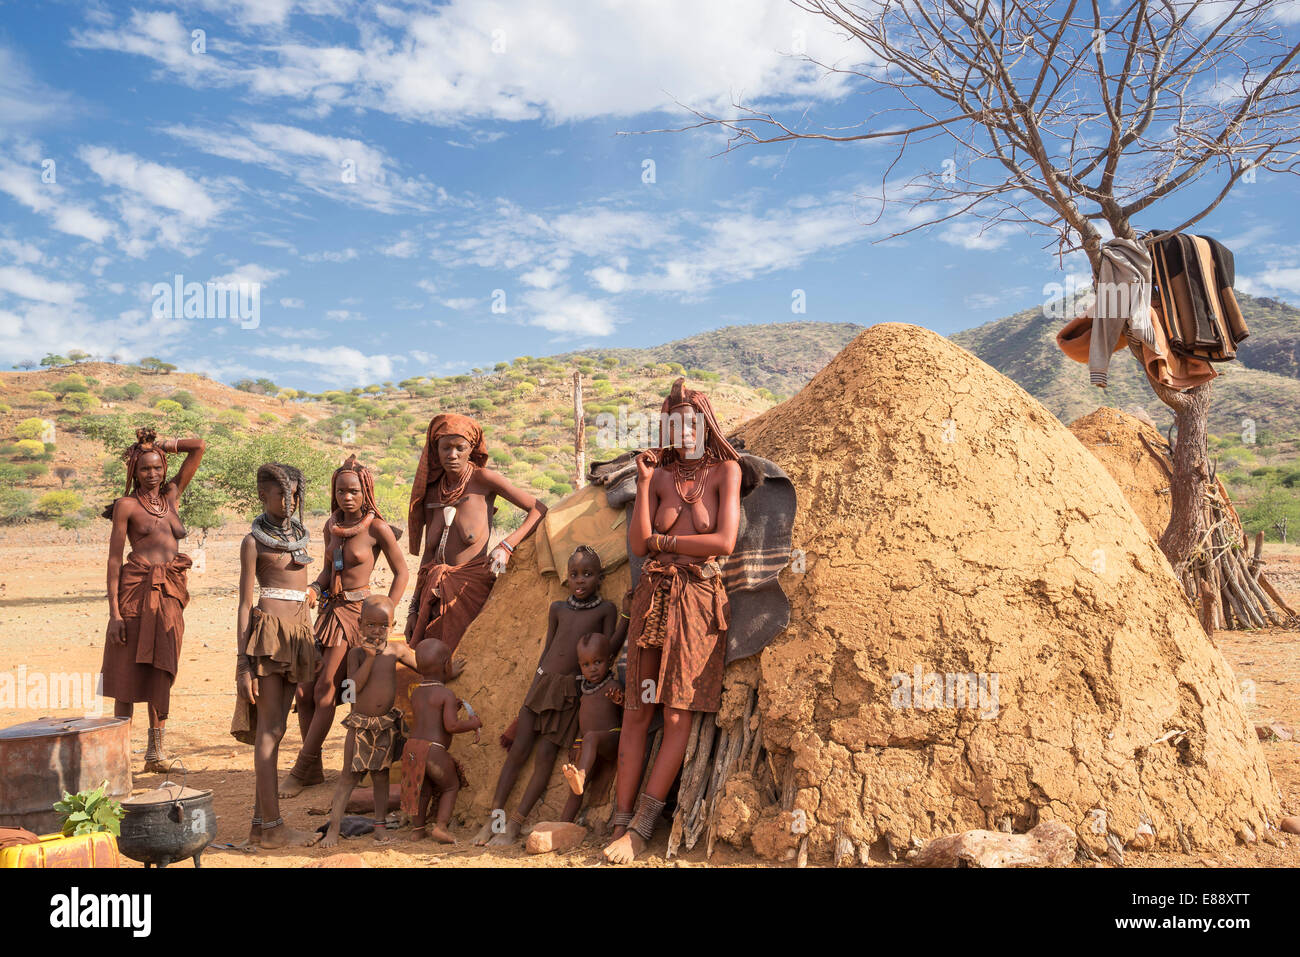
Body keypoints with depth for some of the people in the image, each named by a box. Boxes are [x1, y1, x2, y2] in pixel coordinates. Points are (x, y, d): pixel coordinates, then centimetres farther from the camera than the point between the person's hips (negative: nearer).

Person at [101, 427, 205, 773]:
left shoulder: (172, 494, 14)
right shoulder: (127, 505, 1)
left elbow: (199, 447, 18)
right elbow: (114, 558, -4)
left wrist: (165, 444, 8)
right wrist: (114, 611, -10)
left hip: (170, 593, 4)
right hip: (135, 590, -4)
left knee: (161, 673, 6)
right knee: (128, 672, 0)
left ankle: (156, 748, 12)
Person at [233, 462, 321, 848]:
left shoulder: (297, 535, 17)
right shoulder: (254, 541, -2)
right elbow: (245, 603, -5)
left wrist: (310, 647, 19)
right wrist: (243, 661, -10)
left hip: (298, 632, 7)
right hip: (269, 631, -7)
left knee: (274, 728, 8)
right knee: (270, 727, -7)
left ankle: (261, 822, 12)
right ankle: (272, 825, -5)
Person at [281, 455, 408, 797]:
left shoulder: (377, 528, -9)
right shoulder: (332, 525, 10)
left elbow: (401, 573, -4)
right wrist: (311, 589, -2)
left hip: (357, 612, -7)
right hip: (330, 610, 7)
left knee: (324, 691, -8)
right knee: (303, 692, 3)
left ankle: (302, 769, 3)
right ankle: (313, 769, 16)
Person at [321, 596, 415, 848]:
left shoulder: (397, 650, -1)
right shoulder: (356, 653, -7)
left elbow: (421, 667, 14)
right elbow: (354, 686, -19)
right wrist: (369, 657, -24)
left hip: (387, 723, 2)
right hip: (360, 723, -2)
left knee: (381, 775, 10)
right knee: (349, 775, 1)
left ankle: (380, 824, 18)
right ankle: (333, 827, 5)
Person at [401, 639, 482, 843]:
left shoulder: (416, 694, 14)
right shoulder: (446, 695, -8)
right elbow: (451, 726, -17)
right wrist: (473, 723, -1)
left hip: (412, 747, 6)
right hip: (433, 751, -6)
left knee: (424, 789, 24)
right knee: (451, 786, 15)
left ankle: (417, 829, 28)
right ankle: (441, 825, 4)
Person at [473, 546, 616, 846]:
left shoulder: (605, 609, 3)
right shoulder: (557, 609, 13)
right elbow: (546, 651, 16)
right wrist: (533, 688, 13)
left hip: (571, 690, -3)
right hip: (542, 683, 3)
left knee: (544, 757, -7)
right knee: (517, 751, -1)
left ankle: (514, 824, -1)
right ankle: (493, 818, 6)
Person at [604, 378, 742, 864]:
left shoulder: (725, 470, 3)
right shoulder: (659, 473, 11)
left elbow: (725, 541, -8)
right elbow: (638, 543, 0)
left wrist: (664, 541, 0)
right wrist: (644, 482, -5)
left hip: (699, 598, -3)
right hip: (653, 594, 3)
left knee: (678, 715, -6)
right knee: (636, 712, 0)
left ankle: (639, 830, -2)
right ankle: (621, 826, 4)